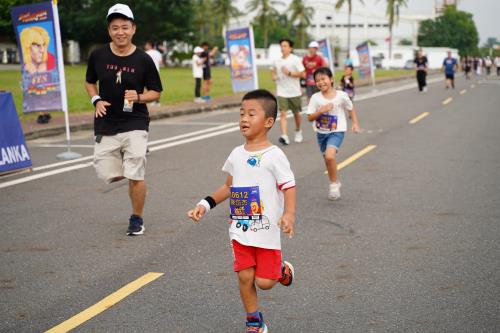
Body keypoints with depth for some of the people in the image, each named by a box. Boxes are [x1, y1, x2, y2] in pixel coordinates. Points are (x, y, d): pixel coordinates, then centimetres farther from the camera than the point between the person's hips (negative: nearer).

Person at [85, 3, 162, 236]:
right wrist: (96, 100, -4)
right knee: (108, 175, 1)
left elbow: (155, 93, 2)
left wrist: (138, 97, -18)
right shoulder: (98, 55, -1)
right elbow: (90, 82, 15)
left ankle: (137, 219, 17)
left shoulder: (143, 60, -6)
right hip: (106, 126, 3)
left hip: (135, 124, -2)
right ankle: (132, 173, 37)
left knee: (135, 176, -6)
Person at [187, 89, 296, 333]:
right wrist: (205, 205, 8)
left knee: (264, 282, -1)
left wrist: (289, 214, -30)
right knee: (244, 277, 4)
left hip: (266, 230, -5)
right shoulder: (237, 154, 6)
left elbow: (289, 187, -14)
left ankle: (281, 269, 33)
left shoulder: (274, 155, -12)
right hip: (240, 229, 5)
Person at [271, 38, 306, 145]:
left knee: (296, 113, 14)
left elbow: (303, 74, -12)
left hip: (294, 92, -2)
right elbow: (273, 70, 25)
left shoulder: (295, 59, -8)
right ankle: (284, 136, -21)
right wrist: (274, 76, 4)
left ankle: (298, 131, 39)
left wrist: (289, 73, -21)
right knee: (283, 113, -12)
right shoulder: (277, 61, 4)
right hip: (281, 92, 2)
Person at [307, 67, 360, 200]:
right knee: (327, 159, 16)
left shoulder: (341, 96, -11)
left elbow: (351, 108, 7)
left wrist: (355, 123, 0)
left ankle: (334, 183, -6)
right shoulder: (315, 97, -9)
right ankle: (335, 183, 39)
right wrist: (321, 111, -23)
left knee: (330, 156, -26)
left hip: (336, 132, -3)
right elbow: (310, 117, -8)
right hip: (321, 133, 4)